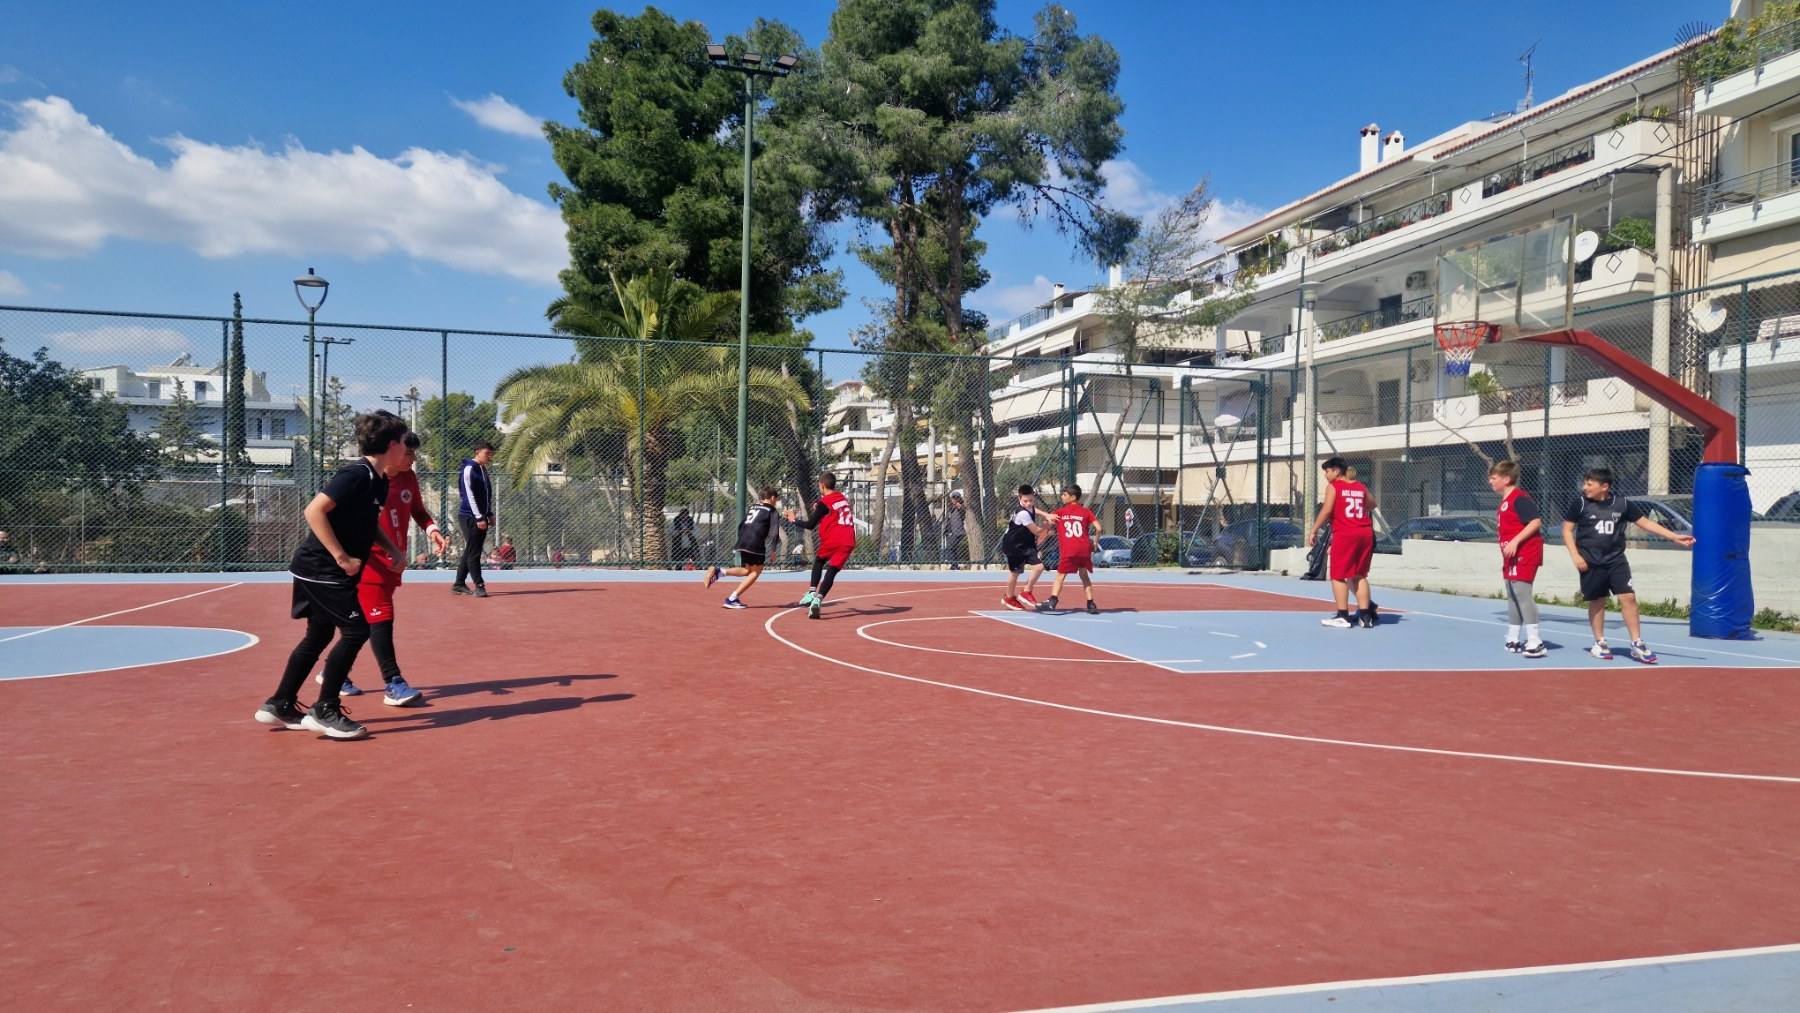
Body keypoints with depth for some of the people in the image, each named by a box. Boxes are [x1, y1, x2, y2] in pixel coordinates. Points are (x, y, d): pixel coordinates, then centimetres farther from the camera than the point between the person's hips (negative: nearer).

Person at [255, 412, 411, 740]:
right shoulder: (357, 474, -20)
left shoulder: (378, 480, 9)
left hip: (324, 571, 10)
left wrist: (393, 549, 9)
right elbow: (314, 510, -26)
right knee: (356, 630, -9)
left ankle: (279, 705, 26)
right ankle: (325, 711, -2)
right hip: (320, 568, -10)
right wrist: (342, 557, -25)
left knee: (320, 635, 15)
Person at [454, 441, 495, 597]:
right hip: (469, 517, -9)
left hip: (480, 517, 9)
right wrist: (479, 517, -18)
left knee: (470, 551, 11)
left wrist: (489, 515, 15)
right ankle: (479, 586, -3)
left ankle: (459, 584, 18)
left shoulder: (483, 470, 15)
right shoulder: (469, 469, -11)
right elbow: (469, 495, -15)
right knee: (473, 552, -5)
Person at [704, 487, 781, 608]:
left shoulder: (752, 507, 22)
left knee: (747, 570, 19)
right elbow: (773, 532, -6)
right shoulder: (771, 510, 4)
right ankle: (732, 598, -5)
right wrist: (772, 549, -5)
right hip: (756, 544, -7)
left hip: (742, 542, 7)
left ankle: (718, 571, -1)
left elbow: (741, 526, 23)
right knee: (756, 571, 3)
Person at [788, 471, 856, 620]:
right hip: (848, 542, 4)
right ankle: (818, 600, -18)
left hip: (832, 540, -4)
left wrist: (794, 520, 13)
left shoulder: (824, 503, -2)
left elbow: (810, 525, -1)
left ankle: (812, 592, 11)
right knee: (832, 571, -2)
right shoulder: (843, 498, 17)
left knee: (818, 561, 23)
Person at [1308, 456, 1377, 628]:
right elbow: (1372, 504, 32)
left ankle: (1343, 617, -1)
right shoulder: (1361, 487, 15)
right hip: (1365, 533, 6)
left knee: (1338, 576, 2)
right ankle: (1366, 616, 12)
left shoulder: (1333, 486, -1)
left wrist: (1313, 531, -7)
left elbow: (1326, 510, -11)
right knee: (1360, 575, 14)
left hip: (1344, 535, -6)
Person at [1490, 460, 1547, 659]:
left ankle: (1535, 641, -12)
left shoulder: (1519, 498, -14)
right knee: (1512, 596, 14)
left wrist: (1515, 542, -26)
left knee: (1522, 592, -14)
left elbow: (1536, 521, -22)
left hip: (1524, 553, -11)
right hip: (1512, 556, 11)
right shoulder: (1504, 501, 16)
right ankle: (1513, 639, 22)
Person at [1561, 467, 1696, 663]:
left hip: (1616, 560, 1)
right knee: (1597, 601, 7)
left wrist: (1675, 537, 3)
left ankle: (1637, 644, 0)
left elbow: (1645, 523, 7)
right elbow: (1567, 529, 0)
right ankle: (1599, 643, 22)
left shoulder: (1622, 504, 0)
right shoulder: (1580, 503, -5)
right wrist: (1575, 555, -10)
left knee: (1628, 597, -7)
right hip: (1591, 563, -1)